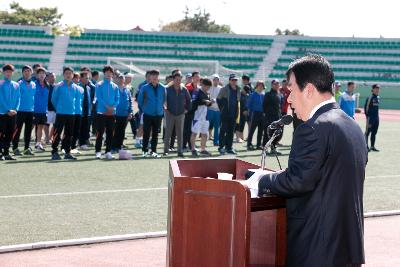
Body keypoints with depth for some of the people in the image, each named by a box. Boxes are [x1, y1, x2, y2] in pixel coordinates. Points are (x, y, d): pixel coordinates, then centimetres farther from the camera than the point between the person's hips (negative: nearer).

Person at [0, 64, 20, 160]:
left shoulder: (16, 85, 10)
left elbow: (18, 98, 10)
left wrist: (15, 109, -4)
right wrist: (8, 110, -14)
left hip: (13, 113, 5)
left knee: (9, 134, 7)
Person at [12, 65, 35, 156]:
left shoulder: (34, 85, 10)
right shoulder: (19, 84, -5)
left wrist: (35, 107, 10)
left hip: (30, 111, 5)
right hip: (21, 110, -5)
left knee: (28, 130, 9)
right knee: (17, 130, -4)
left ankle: (27, 148, 16)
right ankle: (15, 148, 1)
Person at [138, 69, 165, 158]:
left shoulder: (162, 88, 3)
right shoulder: (145, 88, -4)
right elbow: (140, 100, 5)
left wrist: (161, 108, 11)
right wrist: (143, 109, 8)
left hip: (158, 114, 3)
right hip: (147, 114, -2)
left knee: (155, 134, 7)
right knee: (146, 134, -2)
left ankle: (153, 151, 14)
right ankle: (145, 151, 4)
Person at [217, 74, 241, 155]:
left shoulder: (238, 90, 10)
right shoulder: (224, 89, -6)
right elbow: (218, 99, -1)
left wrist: (238, 113, 15)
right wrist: (222, 109, -4)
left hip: (233, 114, 5)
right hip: (225, 114, -5)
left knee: (231, 131, 8)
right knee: (223, 130, -4)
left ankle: (229, 147, 13)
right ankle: (221, 147, 0)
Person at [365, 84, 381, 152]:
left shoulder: (378, 98, 12)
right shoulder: (370, 98, -12)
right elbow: (366, 107, -13)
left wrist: (377, 116, 15)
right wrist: (367, 116, -17)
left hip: (376, 117, 8)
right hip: (370, 117, -8)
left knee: (374, 132, 12)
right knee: (368, 132, -4)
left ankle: (372, 146, 18)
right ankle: (366, 146, -2)